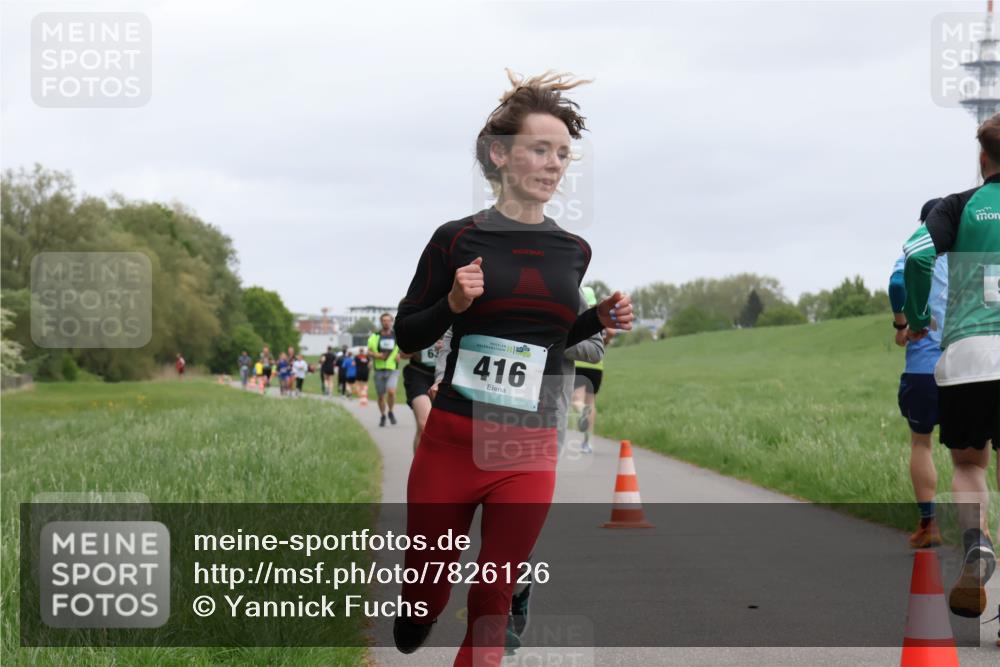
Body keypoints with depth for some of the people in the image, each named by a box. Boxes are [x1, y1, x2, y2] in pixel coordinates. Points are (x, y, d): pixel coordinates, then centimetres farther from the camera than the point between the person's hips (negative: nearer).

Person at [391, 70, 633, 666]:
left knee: (492, 605, 1)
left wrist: (600, 321, 2)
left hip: (530, 453, 2)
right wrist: (453, 305, -16)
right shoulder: (457, 239, -4)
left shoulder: (574, 251, 7)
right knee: (425, 594, 8)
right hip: (452, 440, -2)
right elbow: (407, 336, 3)